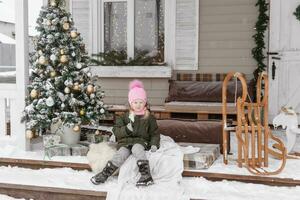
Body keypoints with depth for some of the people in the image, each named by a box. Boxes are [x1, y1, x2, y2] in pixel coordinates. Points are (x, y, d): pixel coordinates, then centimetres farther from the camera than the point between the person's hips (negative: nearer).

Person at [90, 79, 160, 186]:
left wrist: (154, 144, -4)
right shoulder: (125, 117, 11)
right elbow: (116, 131, 4)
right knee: (121, 154, -30)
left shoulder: (149, 118, 11)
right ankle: (104, 175, -27)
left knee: (137, 148, -36)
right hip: (125, 142, 1)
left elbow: (155, 133, 15)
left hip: (141, 141, -1)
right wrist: (128, 128, -15)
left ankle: (146, 175, -43)